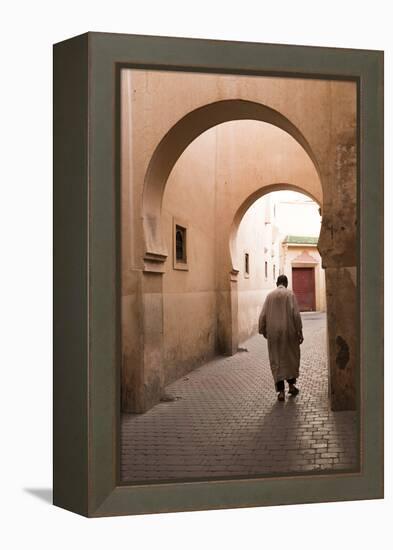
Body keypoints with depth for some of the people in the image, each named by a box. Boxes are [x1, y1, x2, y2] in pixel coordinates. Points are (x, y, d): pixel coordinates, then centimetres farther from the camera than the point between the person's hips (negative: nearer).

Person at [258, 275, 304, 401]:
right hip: (289, 331, -1)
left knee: (276, 361, 4)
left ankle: (281, 391, -2)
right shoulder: (290, 294, -2)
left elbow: (263, 315, 2)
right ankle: (291, 385, 22)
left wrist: (263, 330, 12)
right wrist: (300, 332, -5)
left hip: (273, 333, 1)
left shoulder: (270, 295, 4)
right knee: (291, 357, 17)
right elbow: (296, 314, -9)